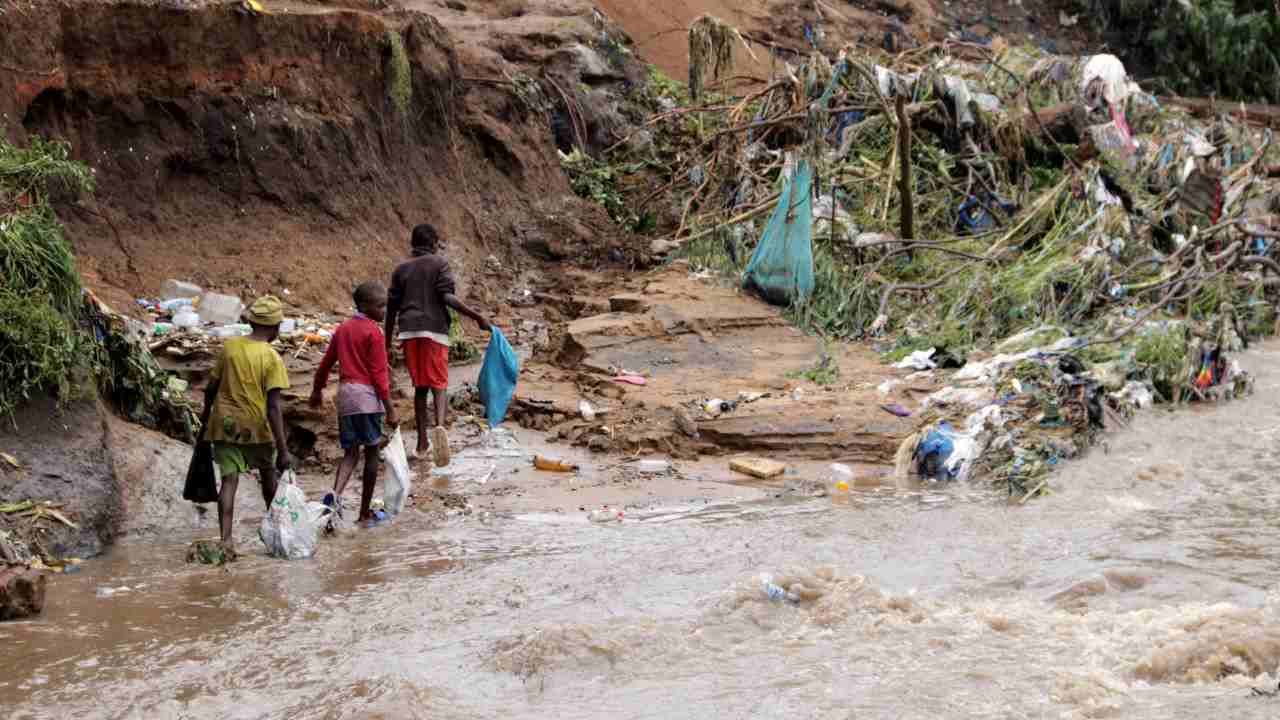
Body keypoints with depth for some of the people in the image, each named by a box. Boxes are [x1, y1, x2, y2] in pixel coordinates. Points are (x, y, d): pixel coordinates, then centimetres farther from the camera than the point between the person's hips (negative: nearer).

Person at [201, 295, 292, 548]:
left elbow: (211, 387, 5)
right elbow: (273, 408, -18)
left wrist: (206, 418, 22)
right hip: (257, 428, -2)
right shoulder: (272, 359, -14)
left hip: (225, 425, 2)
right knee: (268, 474, 21)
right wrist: (283, 450, -17)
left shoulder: (229, 346, -2)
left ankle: (226, 538, -13)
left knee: (229, 480, 0)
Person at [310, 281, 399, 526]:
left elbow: (326, 363, 22)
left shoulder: (342, 329, 14)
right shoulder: (373, 331, -7)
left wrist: (317, 391, 36)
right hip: (367, 395, -6)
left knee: (351, 451, 9)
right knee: (371, 452, 5)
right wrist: (390, 409, -10)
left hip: (344, 393, 6)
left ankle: (336, 494, -20)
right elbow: (378, 373, -11)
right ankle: (365, 513, 10)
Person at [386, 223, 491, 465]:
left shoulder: (401, 269, 14)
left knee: (420, 386, 13)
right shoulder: (439, 263, 2)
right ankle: (439, 425, -31)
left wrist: (388, 343, 19)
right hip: (434, 329, -4)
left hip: (409, 331, 4)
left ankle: (422, 440, 14)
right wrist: (477, 317, -12)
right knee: (439, 384, -3)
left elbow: (391, 308, 13)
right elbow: (448, 297, -12)